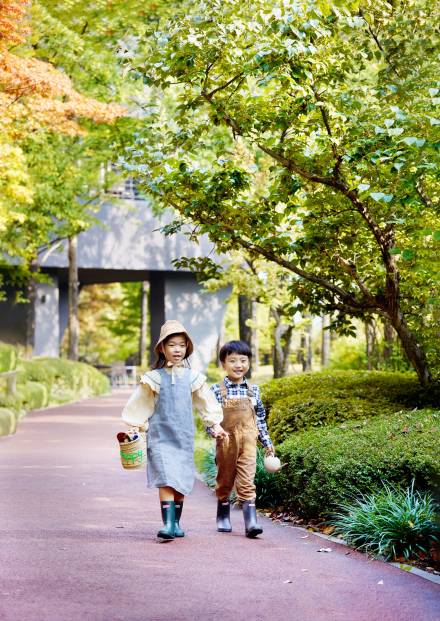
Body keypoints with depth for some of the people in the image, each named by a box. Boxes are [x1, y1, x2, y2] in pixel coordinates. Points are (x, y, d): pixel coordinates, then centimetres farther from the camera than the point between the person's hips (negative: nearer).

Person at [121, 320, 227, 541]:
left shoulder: (192, 377, 7)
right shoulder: (154, 377, -1)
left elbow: (206, 402, 17)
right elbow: (140, 405, 7)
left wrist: (215, 425, 16)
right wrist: (136, 428, 6)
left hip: (184, 437, 3)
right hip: (161, 436, -3)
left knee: (182, 482, 7)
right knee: (166, 479, -16)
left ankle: (176, 523, 21)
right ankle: (168, 524, -20)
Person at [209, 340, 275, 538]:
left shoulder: (253, 390, 6)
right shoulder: (217, 390, -3)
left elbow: (260, 419, 13)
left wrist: (267, 443, 15)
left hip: (248, 442, 1)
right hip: (226, 442, -1)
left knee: (247, 482, -8)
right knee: (224, 481, 13)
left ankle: (251, 522, -14)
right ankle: (223, 518, 30)